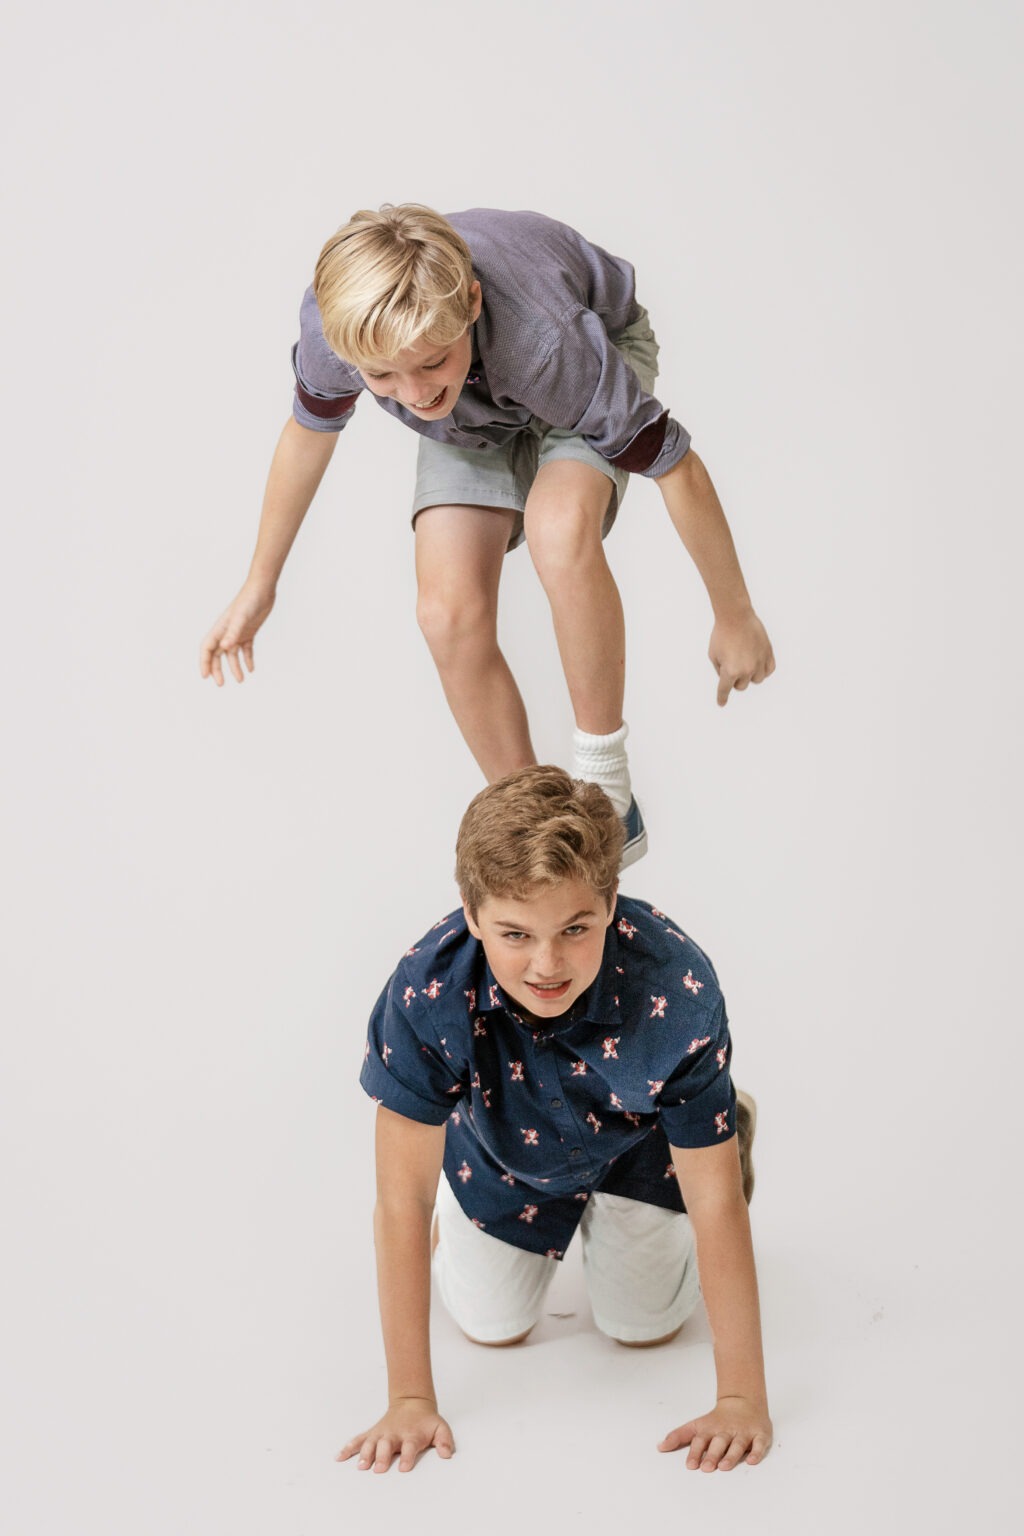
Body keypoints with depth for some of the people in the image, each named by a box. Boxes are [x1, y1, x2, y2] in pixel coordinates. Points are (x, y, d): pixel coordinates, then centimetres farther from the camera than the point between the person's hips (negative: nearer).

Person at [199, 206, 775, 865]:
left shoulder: (539, 339, -46)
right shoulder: (333, 325, -33)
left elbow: (678, 466, -31)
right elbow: (309, 432, -8)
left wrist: (736, 615, -18)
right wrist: (260, 586, 5)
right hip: (476, 410, 4)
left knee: (559, 531, -36)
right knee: (451, 615, -14)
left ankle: (607, 791, -16)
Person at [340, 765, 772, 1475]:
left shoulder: (677, 994, -43)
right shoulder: (427, 993, -42)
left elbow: (714, 1201, -32)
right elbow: (402, 1201, -33)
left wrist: (743, 1400, -29)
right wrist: (411, 1401, -29)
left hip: (633, 1147, -1)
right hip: (501, 1155, 1)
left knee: (642, 1324, 12)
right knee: (491, 1326, 9)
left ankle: (729, 1125, 33)